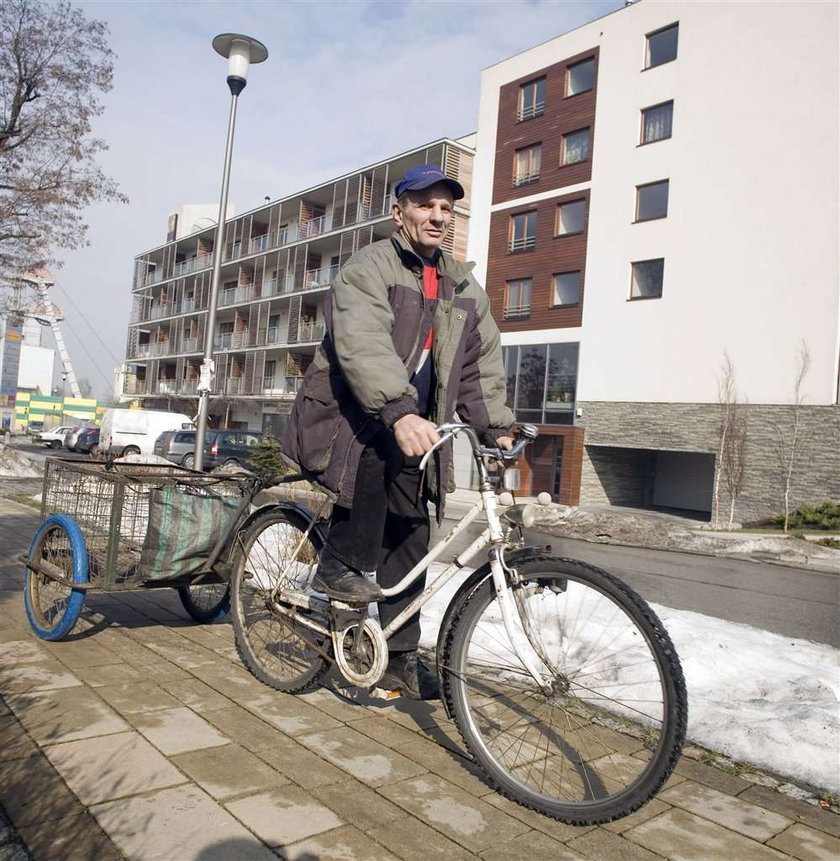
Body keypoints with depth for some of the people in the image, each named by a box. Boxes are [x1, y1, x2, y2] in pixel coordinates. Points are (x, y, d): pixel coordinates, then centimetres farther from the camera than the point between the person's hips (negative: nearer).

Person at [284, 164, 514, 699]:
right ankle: (342, 567, -18)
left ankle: (401, 657, 13)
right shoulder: (369, 268, -12)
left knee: (411, 534, 1)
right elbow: (365, 346, -30)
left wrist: (497, 425, -4)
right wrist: (400, 413, -45)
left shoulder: (464, 285, 11)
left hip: (412, 426, 6)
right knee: (378, 449, -37)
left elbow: (483, 362, 9)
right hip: (347, 416, -5)